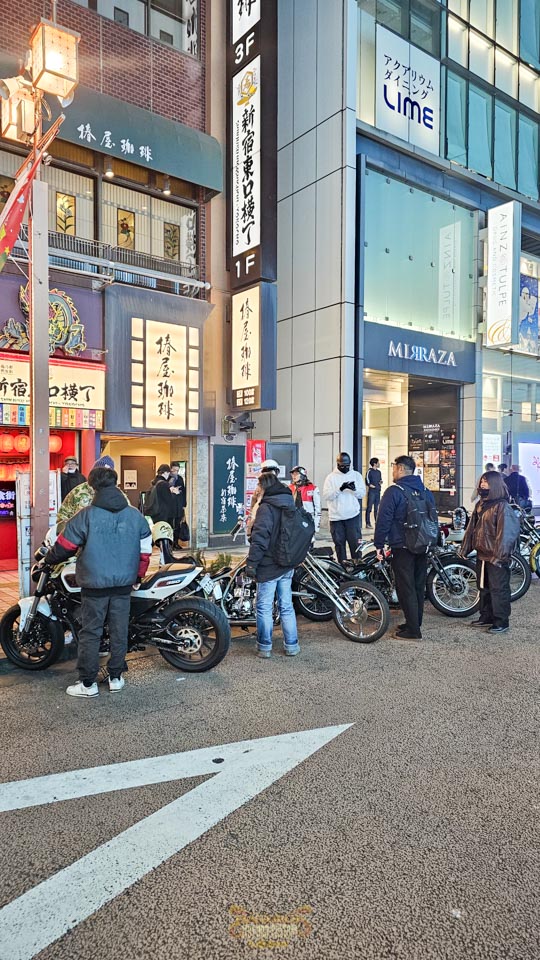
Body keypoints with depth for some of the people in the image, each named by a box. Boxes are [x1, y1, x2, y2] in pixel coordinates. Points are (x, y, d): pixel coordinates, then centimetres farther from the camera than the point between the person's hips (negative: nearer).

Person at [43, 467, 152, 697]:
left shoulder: (86, 516, -12)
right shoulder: (135, 515, -1)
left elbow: (64, 546, -4)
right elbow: (145, 549, 5)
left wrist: (49, 561, 15)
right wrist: (138, 574, 18)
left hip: (95, 585, -3)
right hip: (124, 584, 3)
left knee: (90, 633, 7)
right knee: (119, 631, 12)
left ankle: (88, 683, 14)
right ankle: (116, 677, 23)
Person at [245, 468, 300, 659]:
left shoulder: (266, 507, -16)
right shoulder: (291, 504, 9)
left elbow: (260, 538, -21)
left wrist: (251, 563, -17)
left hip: (269, 566, -7)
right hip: (288, 565, 7)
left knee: (264, 607, 5)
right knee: (286, 606, 14)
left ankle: (264, 647, 12)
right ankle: (291, 645, 19)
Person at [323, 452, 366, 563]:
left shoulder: (356, 475, 6)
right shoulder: (331, 477, 2)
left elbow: (362, 493, 1)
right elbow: (326, 495, -8)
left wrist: (354, 489, -20)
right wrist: (340, 489, -23)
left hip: (353, 516, 0)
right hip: (336, 517, 0)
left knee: (355, 542, 0)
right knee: (339, 543, 9)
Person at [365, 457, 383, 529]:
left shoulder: (379, 472, 13)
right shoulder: (369, 471, -7)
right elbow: (367, 481, -10)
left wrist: (381, 482, 3)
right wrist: (371, 485, -16)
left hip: (378, 491, 7)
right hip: (372, 491, -7)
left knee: (377, 508, 12)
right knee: (369, 507, -5)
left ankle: (377, 522, 18)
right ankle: (368, 523, -4)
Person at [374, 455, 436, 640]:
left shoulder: (394, 491, -12)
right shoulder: (426, 492, 11)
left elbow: (383, 520, -14)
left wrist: (379, 544, -6)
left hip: (402, 548, -7)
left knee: (406, 588, -2)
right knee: (419, 586, 14)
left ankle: (413, 630, 0)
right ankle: (415, 623, 25)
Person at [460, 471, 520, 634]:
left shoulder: (502, 506, -14)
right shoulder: (481, 504, 12)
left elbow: (506, 532, -20)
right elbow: (472, 527, 15)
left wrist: (499, 555, -25)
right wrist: (465, 548, 14)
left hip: (496, 557, -9)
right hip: (482, 555, 9)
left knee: (498, 589, -1)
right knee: (484, 587, 17)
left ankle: (501, 622, 8)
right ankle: (486, 616, 30)